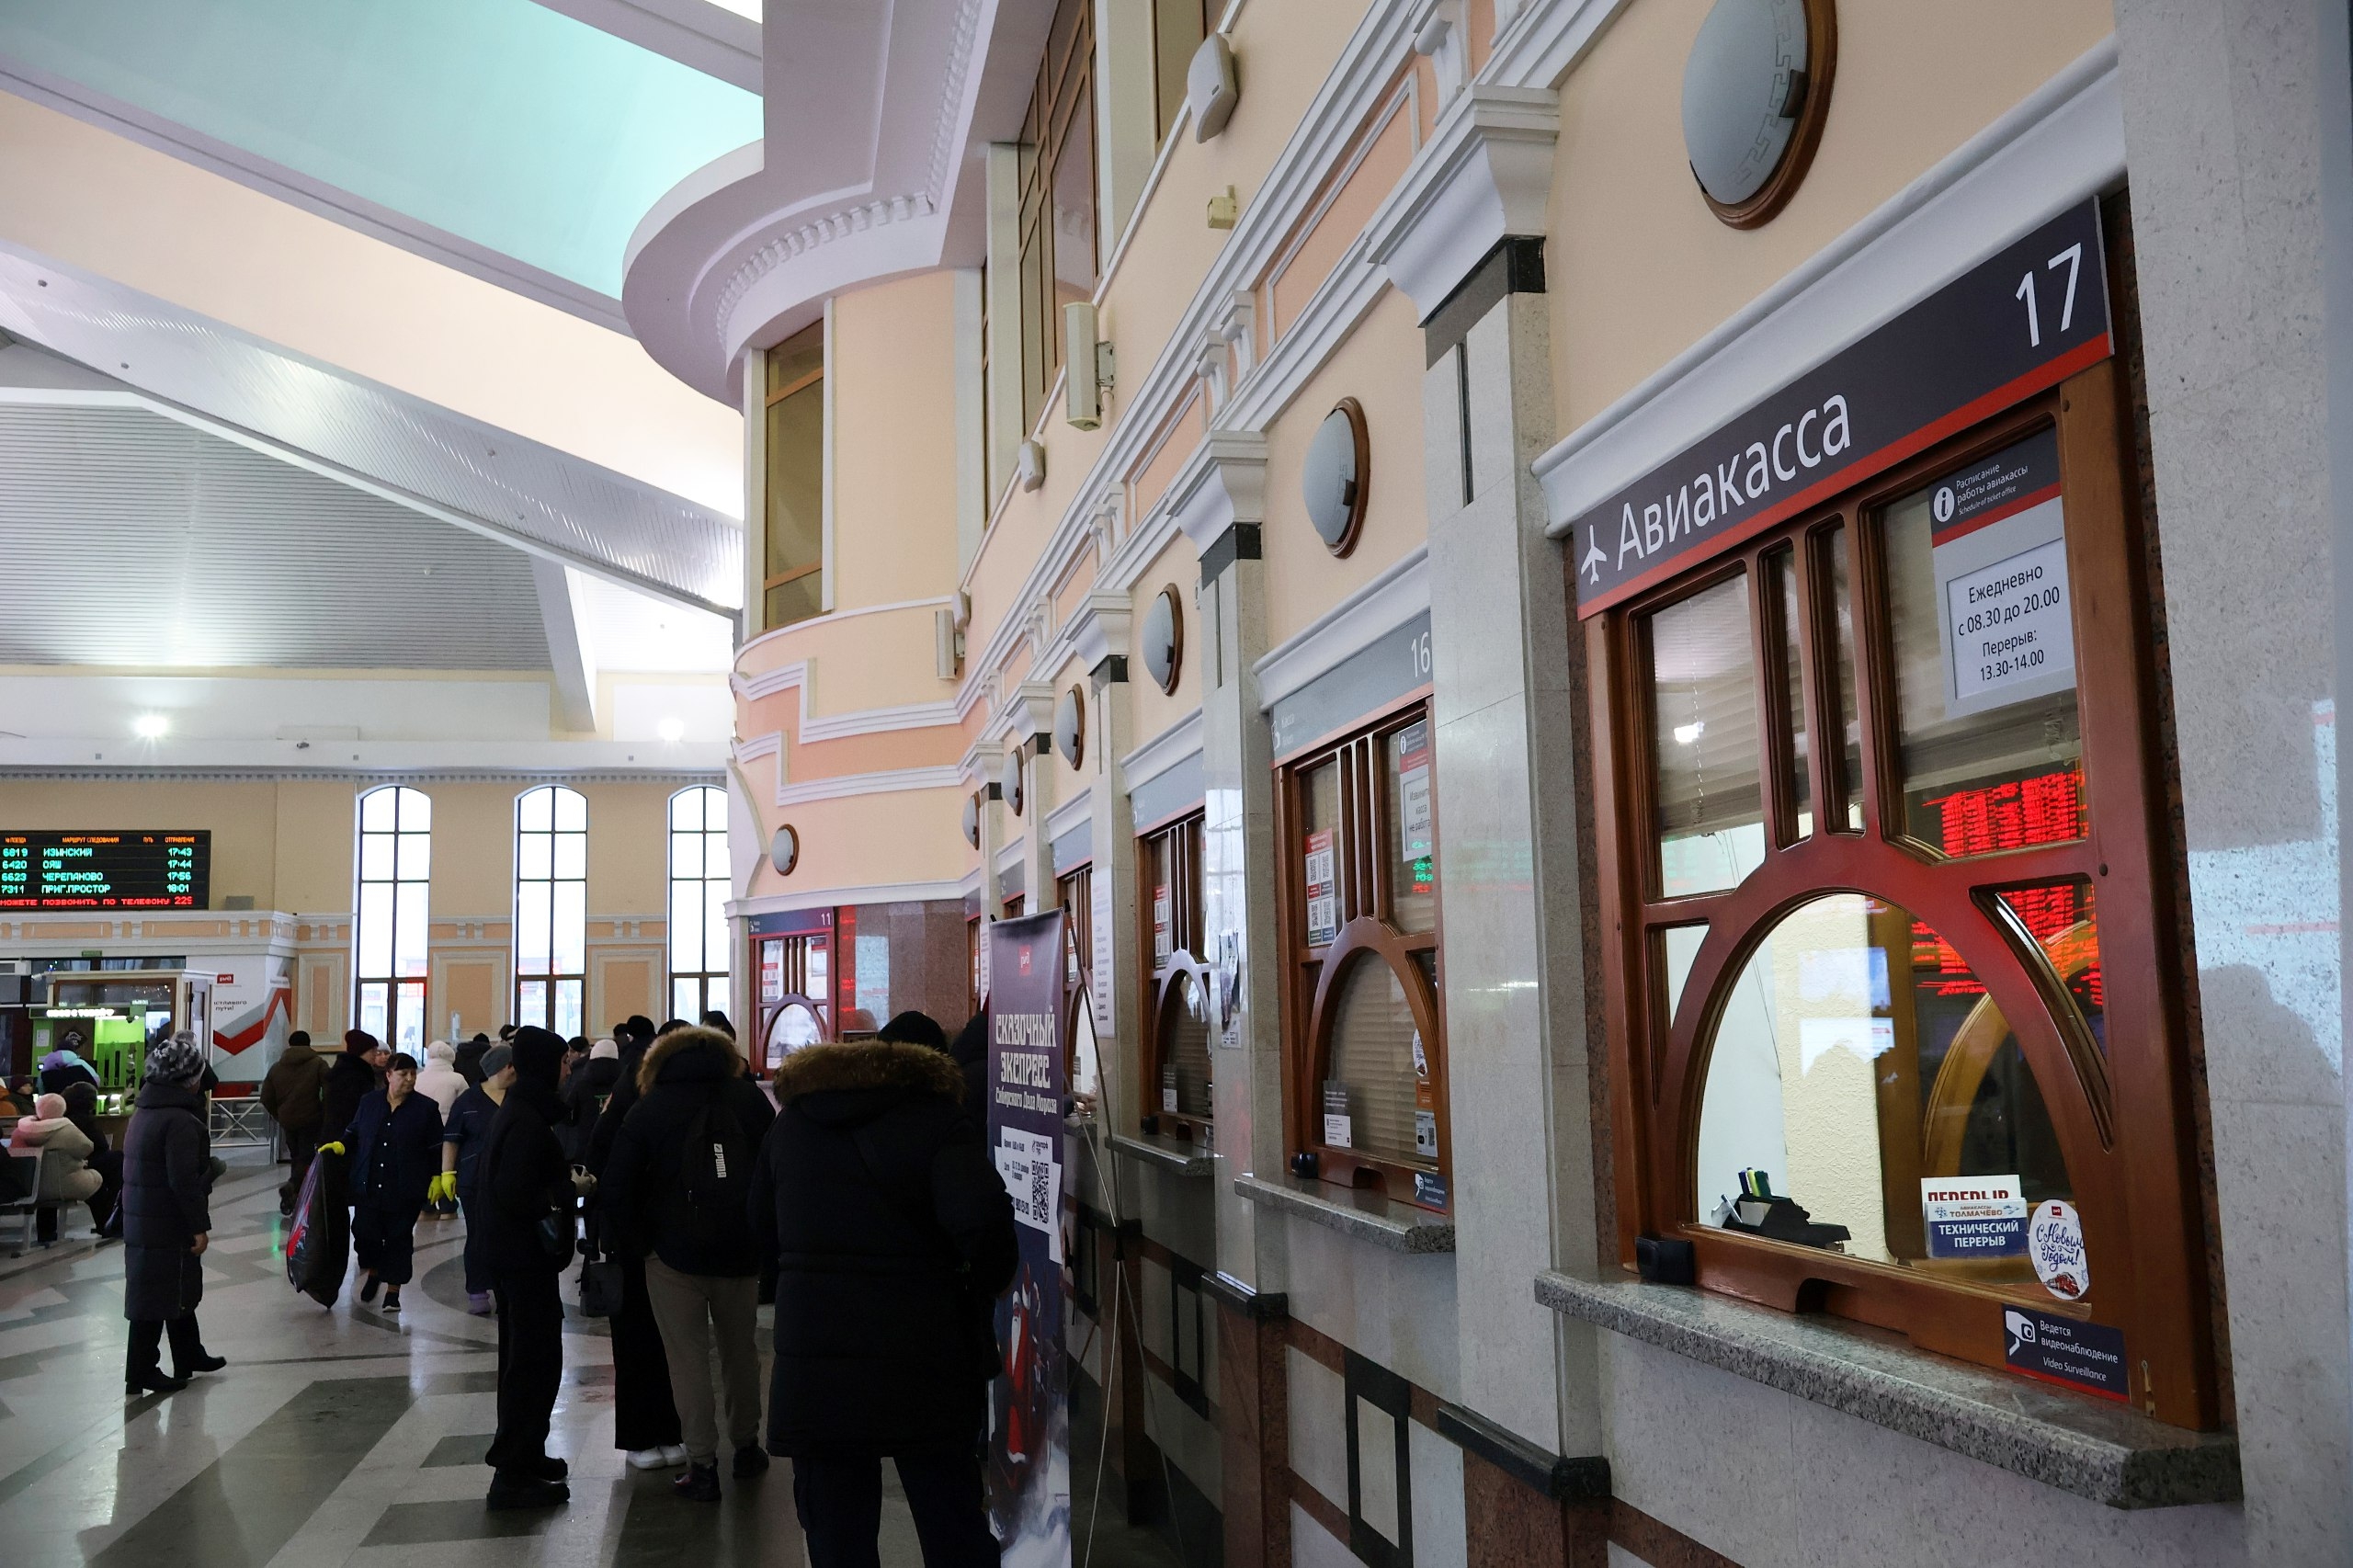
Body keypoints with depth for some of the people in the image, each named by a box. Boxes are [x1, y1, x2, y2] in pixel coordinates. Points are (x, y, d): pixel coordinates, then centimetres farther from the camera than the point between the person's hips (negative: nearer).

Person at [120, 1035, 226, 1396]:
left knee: (179, 1290, 20)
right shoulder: (179, 1120, -21)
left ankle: (189, 1357, 32)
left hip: (141, 1219, 10)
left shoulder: (144, 1112, 11)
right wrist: (200, 1226, -18)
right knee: (156, 1297, 1)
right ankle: (142, 1373, 10)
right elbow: (184, 1180, -24)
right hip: (166, 1226, -10)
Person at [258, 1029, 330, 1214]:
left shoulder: (276, 1067, 10)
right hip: (311, 1120, -4)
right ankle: (292, 1187, -26)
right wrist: (325, 1114, -1)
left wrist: (278, 1116, 20)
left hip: (287, 1121, 4)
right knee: (307, 1156, -1)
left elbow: (266, 1098, 8)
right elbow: (328, 1093, -12)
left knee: (296, 1156, 16)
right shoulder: (318, 1063, -3)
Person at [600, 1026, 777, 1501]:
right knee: (740, 1350, 18)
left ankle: (702, 1466, 5)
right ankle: (746, 1447, 30)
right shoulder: (752, 1100, 2)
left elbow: (614, 1188, -7)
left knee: (688, 1359, 5)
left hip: (674, 1256, -2)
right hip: (742, 1253, 2)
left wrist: (637, 1243, 2)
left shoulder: (648, 1109, -2)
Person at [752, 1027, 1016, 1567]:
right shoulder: (937, 1119, -5)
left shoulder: (788, 1127, 11)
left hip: (812, 1370, 3)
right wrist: (988, 1283, -3)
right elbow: (983, 1219, -20)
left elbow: (765, 1237, 17)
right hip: (924, 1365, -3)